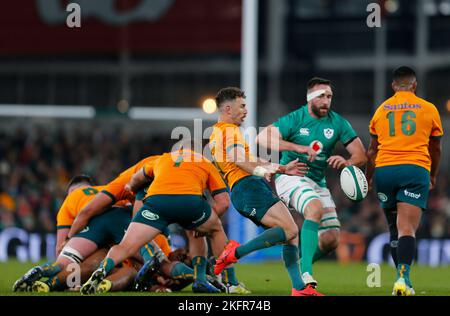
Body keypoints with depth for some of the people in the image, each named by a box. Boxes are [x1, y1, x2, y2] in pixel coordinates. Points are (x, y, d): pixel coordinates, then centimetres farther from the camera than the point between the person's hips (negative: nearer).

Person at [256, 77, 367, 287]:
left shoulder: (338, 123, 1)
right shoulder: (295, 120, -11)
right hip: (291, 175, -6)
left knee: (331, 240, 0)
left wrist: (346, 162, -26)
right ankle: (305, 273, -42)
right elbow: (262, 138, -25)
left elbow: (360, 155, 0)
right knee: (315, 208, -36)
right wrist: (299, 148, -36)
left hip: (318, 182, 6)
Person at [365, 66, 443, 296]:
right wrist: (433, 176, 37)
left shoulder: (381, 110, 15)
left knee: (394, 228, 16)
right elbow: (435, 149, 22)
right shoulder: (429, 109, 11)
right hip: (416, 169, -2)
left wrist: (368, 178, 32)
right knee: (407, 228, -12)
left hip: (384, 169, 2)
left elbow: (372, 150, 19)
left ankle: (402, 277, 14)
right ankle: (403, 277, -30)